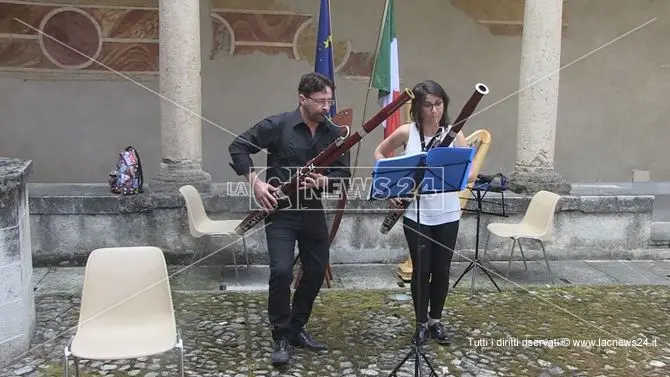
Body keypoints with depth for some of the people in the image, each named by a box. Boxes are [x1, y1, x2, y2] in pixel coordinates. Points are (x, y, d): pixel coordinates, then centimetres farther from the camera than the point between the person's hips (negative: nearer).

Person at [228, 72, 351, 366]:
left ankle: (297, 328, 28)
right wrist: (255, 181, -17)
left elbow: (344, 174, 2)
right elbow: (238, 147, -6)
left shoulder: (335, 134, 1)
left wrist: (323, 181, -19)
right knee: (281, 271, -15)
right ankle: (281, 337, 4)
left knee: (316, 272, 9)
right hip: (280, 210, -4)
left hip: (313, 210, 5)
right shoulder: (277, 125, -10)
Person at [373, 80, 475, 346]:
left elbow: (471, 175, -7)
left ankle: (436, 321, 30)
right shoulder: (407, 132, -5)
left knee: (442, 269, 10)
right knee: (422, 270, 3)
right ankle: (421, 323, 22)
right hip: (416, 213, -1)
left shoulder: (454, 134, -5)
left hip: (447, 214, 1)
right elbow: (379, 153, 9)